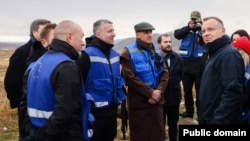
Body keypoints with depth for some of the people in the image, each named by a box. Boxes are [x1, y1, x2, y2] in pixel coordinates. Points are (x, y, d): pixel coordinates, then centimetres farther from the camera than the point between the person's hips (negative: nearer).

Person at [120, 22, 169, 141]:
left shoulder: (157, 50, 10)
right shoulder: (129, 52, -8)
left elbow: (164, 73, 6)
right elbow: (130, 78, -17)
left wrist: (158, 91, -10)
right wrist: (150, 93, -17)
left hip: (157, 100, 5)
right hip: (139, 101, -5)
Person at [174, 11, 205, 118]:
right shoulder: (186, 29, 9)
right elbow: (177, 34, -7)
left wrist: (200, 29, -16)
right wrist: (189, 27, -14)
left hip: (199, 65, -3)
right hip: (186, 64, 3)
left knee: (200, 90, 3)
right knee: (187, 90, 12)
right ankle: (189, 111, 26)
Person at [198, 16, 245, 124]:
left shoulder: (229, 54, -16)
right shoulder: (214, 54, 16)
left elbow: (232, 92, -25)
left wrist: (217, 122, -26)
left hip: (219, 121, -10)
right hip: (208, 120, 10)